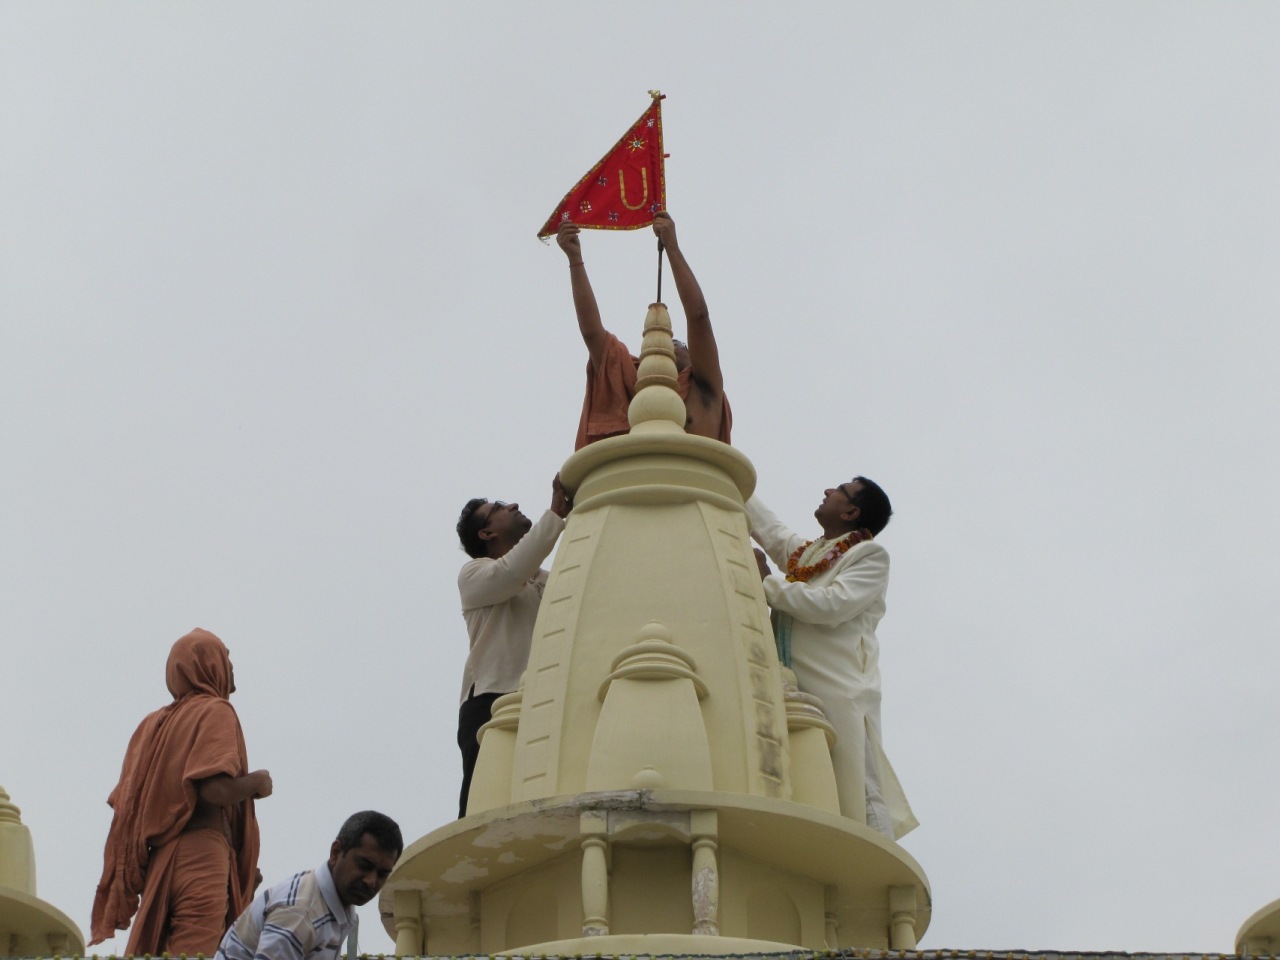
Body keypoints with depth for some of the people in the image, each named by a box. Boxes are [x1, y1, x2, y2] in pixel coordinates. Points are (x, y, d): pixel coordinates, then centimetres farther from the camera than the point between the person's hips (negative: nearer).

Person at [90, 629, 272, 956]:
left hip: (159, 858, 8)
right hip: (201, 854, -7)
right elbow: (216, 789, -18)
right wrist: (256, 782, 1)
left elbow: (125, 799, 13)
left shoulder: (155, 722, 17)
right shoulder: (215, 711, -4)